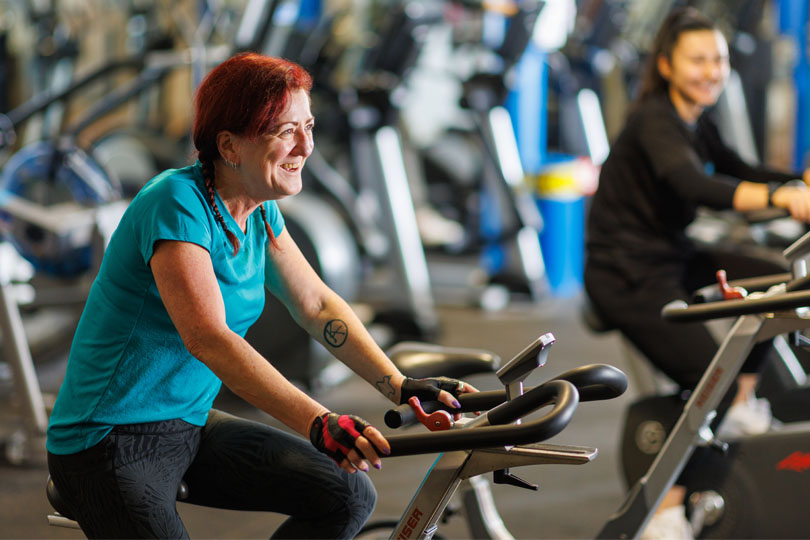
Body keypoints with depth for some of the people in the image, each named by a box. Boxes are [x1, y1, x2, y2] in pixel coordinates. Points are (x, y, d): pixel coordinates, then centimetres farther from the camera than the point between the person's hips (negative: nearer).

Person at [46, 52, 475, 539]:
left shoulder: (260, 211, 4)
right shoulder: (176, 203, -22)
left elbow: (317, 305, 11)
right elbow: (208, 339, -33)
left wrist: (401, 387, -3)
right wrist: (318, 424, -43)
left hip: (189, 425, 8)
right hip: (109, 445, -8)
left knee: (350, 497, -7)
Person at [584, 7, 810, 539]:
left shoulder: (696, 121, 7)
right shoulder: (654, 120, -21)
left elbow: (735, 170, 22)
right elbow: (695, 186, -39)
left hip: (672, 255, 9)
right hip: (627, 274, -9)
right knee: (712, 383, -15)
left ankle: (741, 407, 9)